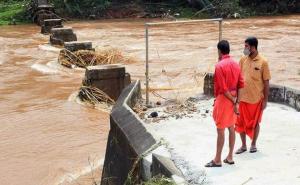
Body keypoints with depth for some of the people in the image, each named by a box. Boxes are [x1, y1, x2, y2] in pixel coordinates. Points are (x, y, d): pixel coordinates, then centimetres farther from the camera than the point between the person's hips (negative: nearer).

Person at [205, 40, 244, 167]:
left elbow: (223, 88, -20)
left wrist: (234, 102, -12)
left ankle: (217, 160, 6)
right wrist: (236, 101, 4)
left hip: (224, 99, -8)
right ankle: (230, 157, 19)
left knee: (220, 130, -1)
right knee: (231, 128, 13)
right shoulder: (236, 64, 5)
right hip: (233, 99, 8)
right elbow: (241, 84, 5)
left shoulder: (219, 66, -18)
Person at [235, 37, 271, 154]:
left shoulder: (263, 62, -11)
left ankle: (253, 144, 29)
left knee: (255, 122, 11)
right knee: (241, 122, 9)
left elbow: (266, 82, -7)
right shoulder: (243, 60, 1)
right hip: (243, 98, 4)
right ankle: (243, 145, 24)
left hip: (256, 98, -3)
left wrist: (265, 100, -7)